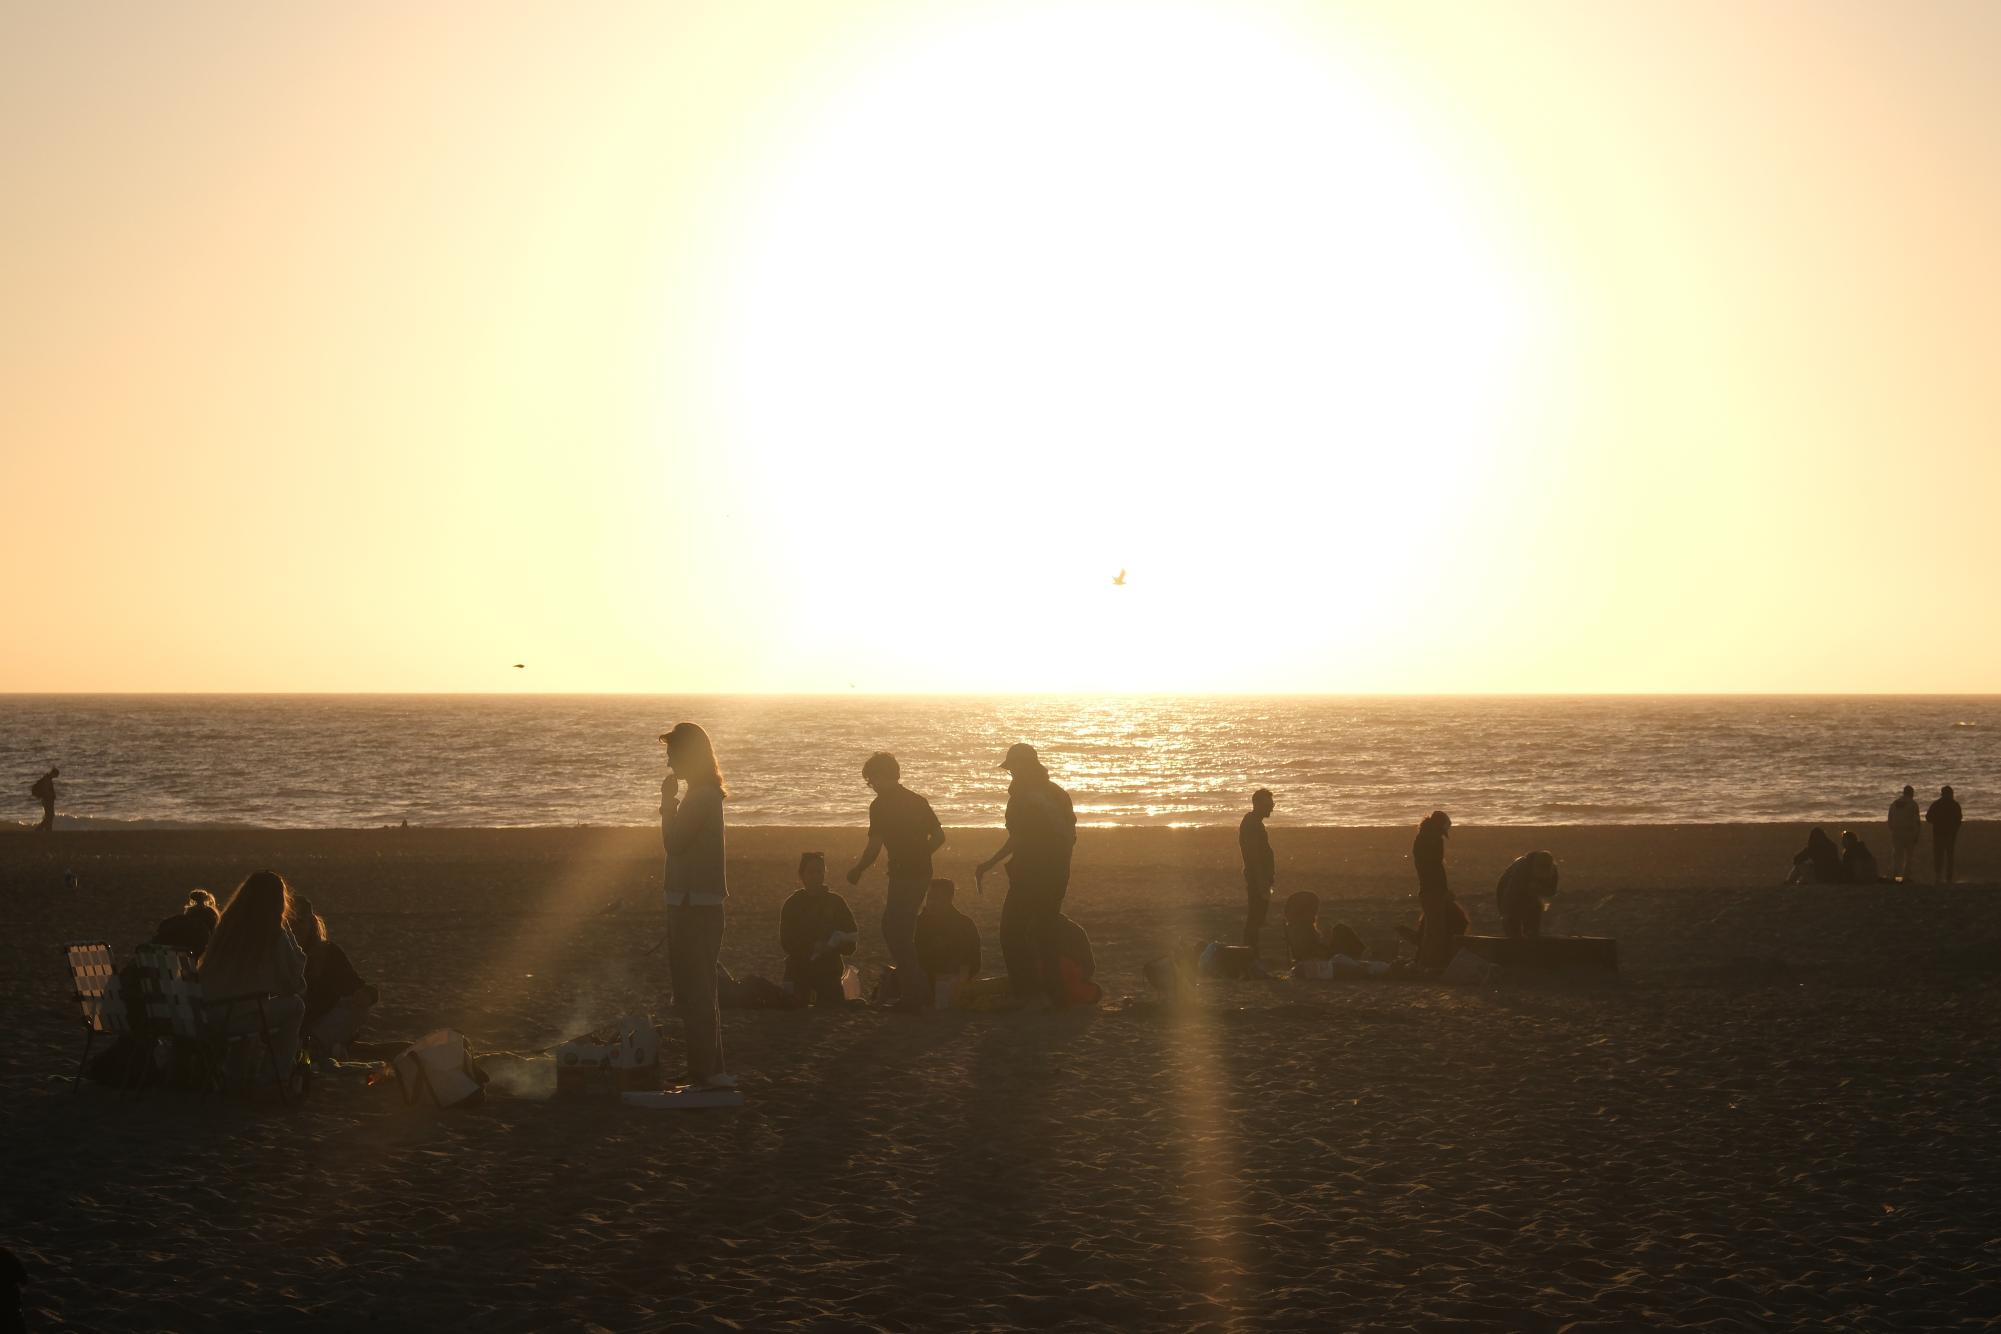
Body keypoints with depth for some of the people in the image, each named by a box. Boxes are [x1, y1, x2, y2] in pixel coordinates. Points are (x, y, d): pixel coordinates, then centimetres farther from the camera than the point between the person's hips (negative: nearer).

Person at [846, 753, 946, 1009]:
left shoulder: (881, 805, -10)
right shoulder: (917, 801, 12)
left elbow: (874, 848, -15)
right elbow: (939, 836, 14)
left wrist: (856, 871, 0)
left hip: (903, 877, -8)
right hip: (922, 874, 8)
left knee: (896, 933, -1)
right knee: (894, 928, 20)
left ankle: (916, 993, -4)